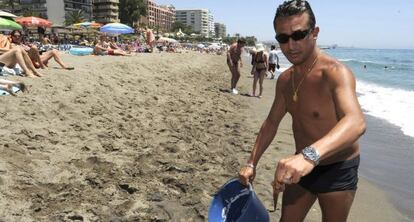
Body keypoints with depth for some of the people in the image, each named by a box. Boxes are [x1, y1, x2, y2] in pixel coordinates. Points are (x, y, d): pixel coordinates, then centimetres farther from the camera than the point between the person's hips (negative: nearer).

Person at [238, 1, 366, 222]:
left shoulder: (335, 72, -24)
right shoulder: (284, 79, -1)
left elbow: (356, 122, -42)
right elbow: (271, 123, 9)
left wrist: (309, 155, -59)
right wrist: (251, 163, 4)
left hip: (337, 170, -6)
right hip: (301, 167, 6)